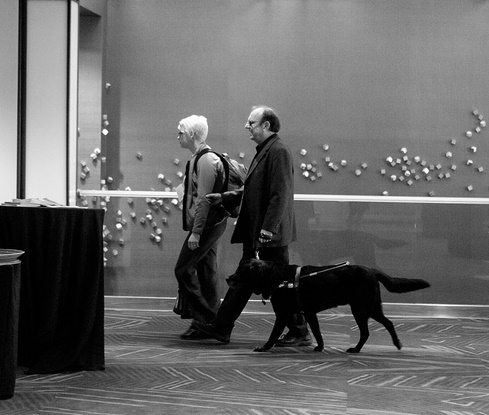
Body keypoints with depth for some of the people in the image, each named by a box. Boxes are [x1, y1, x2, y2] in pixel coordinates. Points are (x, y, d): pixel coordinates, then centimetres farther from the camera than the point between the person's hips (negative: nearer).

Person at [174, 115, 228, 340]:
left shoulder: (206, 160, -16)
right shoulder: (199, 158, 15)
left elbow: (204, 199, -20)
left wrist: (196, 232, -22)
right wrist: (195, 229, 18)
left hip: (207, 223, -10)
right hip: (210, 224, 10)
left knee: (183, 269, -7)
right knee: (206, 273, 11)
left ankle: (202, 319, -4)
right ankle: (211, 322, 14)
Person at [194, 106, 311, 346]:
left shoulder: (278, 151, -16)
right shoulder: (264, 151, 16)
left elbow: (280, 195, -22)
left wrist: (268, 229, -25)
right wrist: (224, 198, 16)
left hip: (272, 234, -10)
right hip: (255, 232, 10)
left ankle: (300, 333, 8)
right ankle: (221, 328, 15)